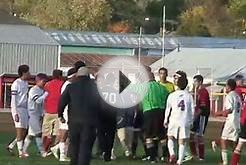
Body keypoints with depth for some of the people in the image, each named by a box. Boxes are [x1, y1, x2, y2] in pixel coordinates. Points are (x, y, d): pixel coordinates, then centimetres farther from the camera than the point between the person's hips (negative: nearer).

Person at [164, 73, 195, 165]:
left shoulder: (172, 95, -1)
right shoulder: (189, 96, 1)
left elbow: (168, 109, 5)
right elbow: (192, 110, 4)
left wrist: (165, 120, 16)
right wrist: (191, 122, 15)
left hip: (174, 120, -1)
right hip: (185, 121, 1)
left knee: (170, 138, 17)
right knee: (182, 142, 4)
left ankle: (172, 154, -6)